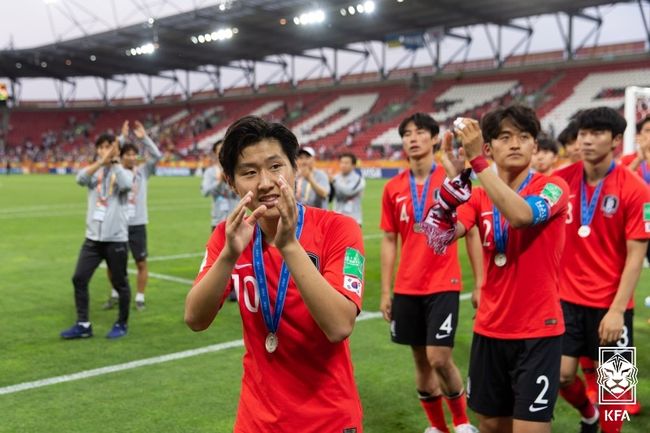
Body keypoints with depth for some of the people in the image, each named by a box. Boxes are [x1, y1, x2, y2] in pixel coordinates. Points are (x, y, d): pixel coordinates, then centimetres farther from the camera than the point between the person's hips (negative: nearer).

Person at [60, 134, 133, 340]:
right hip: (93, 237, 4)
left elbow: (126, 185, -24)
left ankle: (121, 324, 20)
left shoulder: (123, 172, 0)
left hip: (116, 238, -3)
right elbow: (80, 179, -14)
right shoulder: (94, 171, 8)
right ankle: (83, 324, 9)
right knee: (79, 278, -1)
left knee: (119, 282, 5)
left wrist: (115, 161, -16)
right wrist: (101, 161, -22)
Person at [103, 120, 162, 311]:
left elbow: (157, 155, -9)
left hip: (137, 224, 0)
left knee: (141, 263, 2)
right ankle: (115, 295, 26)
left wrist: (144, 137, -15)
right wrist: (122, 137, -19)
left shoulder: (143, 171, 4)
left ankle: (140, 298, 14)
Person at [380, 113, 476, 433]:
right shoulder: (393, 188, 4)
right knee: (421, 360, 11)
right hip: (406, 288, 4)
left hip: (443, 284, -3)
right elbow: (389, 241, 8)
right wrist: (385, 292, 6)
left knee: (439, 358, -8)